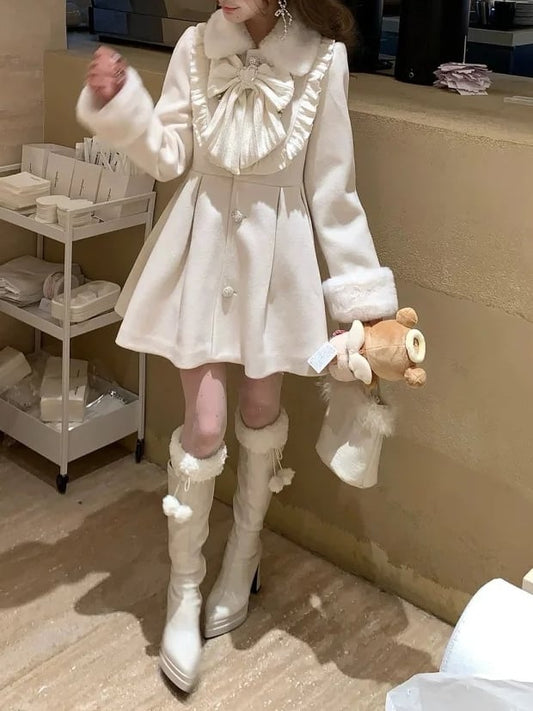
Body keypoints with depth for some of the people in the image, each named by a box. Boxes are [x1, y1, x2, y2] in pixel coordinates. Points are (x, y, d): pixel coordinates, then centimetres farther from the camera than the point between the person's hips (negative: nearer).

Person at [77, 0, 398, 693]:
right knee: (205, 424, -1)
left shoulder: (322, 58, -10)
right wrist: (117, 104, -17)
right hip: (203, 244, 0)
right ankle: (184, 594, 18)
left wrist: (364, 291, -4)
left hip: (277, 251, 0)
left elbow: (332, 190, -5)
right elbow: (169, 155, 0)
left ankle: (242, 557, 39)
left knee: (261, 410, 13)